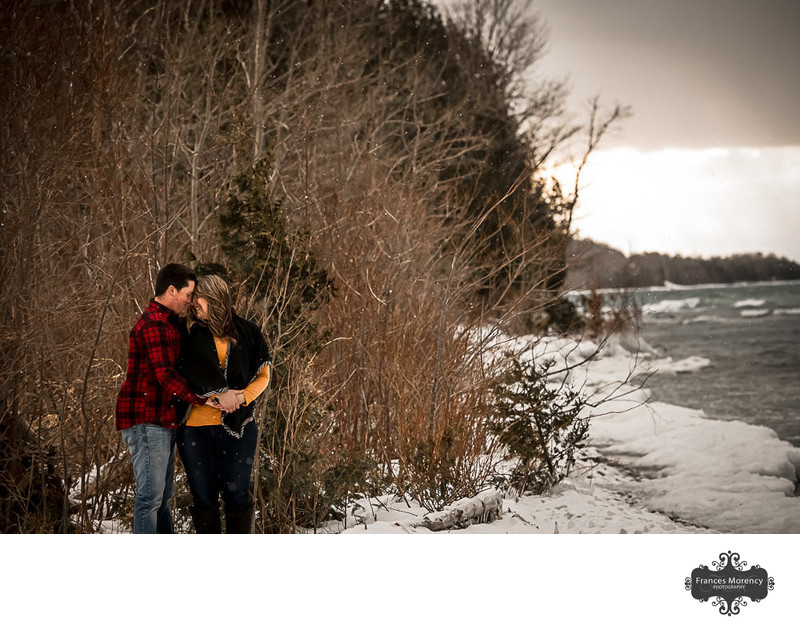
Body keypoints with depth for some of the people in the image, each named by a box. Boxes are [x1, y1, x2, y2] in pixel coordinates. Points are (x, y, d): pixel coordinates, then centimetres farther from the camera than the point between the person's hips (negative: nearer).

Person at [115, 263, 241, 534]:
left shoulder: (168, 323, 19)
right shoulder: (153, 325, -17)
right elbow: (166, 376, -26)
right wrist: (210, 399, -28)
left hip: (162, 422, 11)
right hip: (146, 421, -11)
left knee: (163, 495, 17)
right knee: (151, 495, -10)